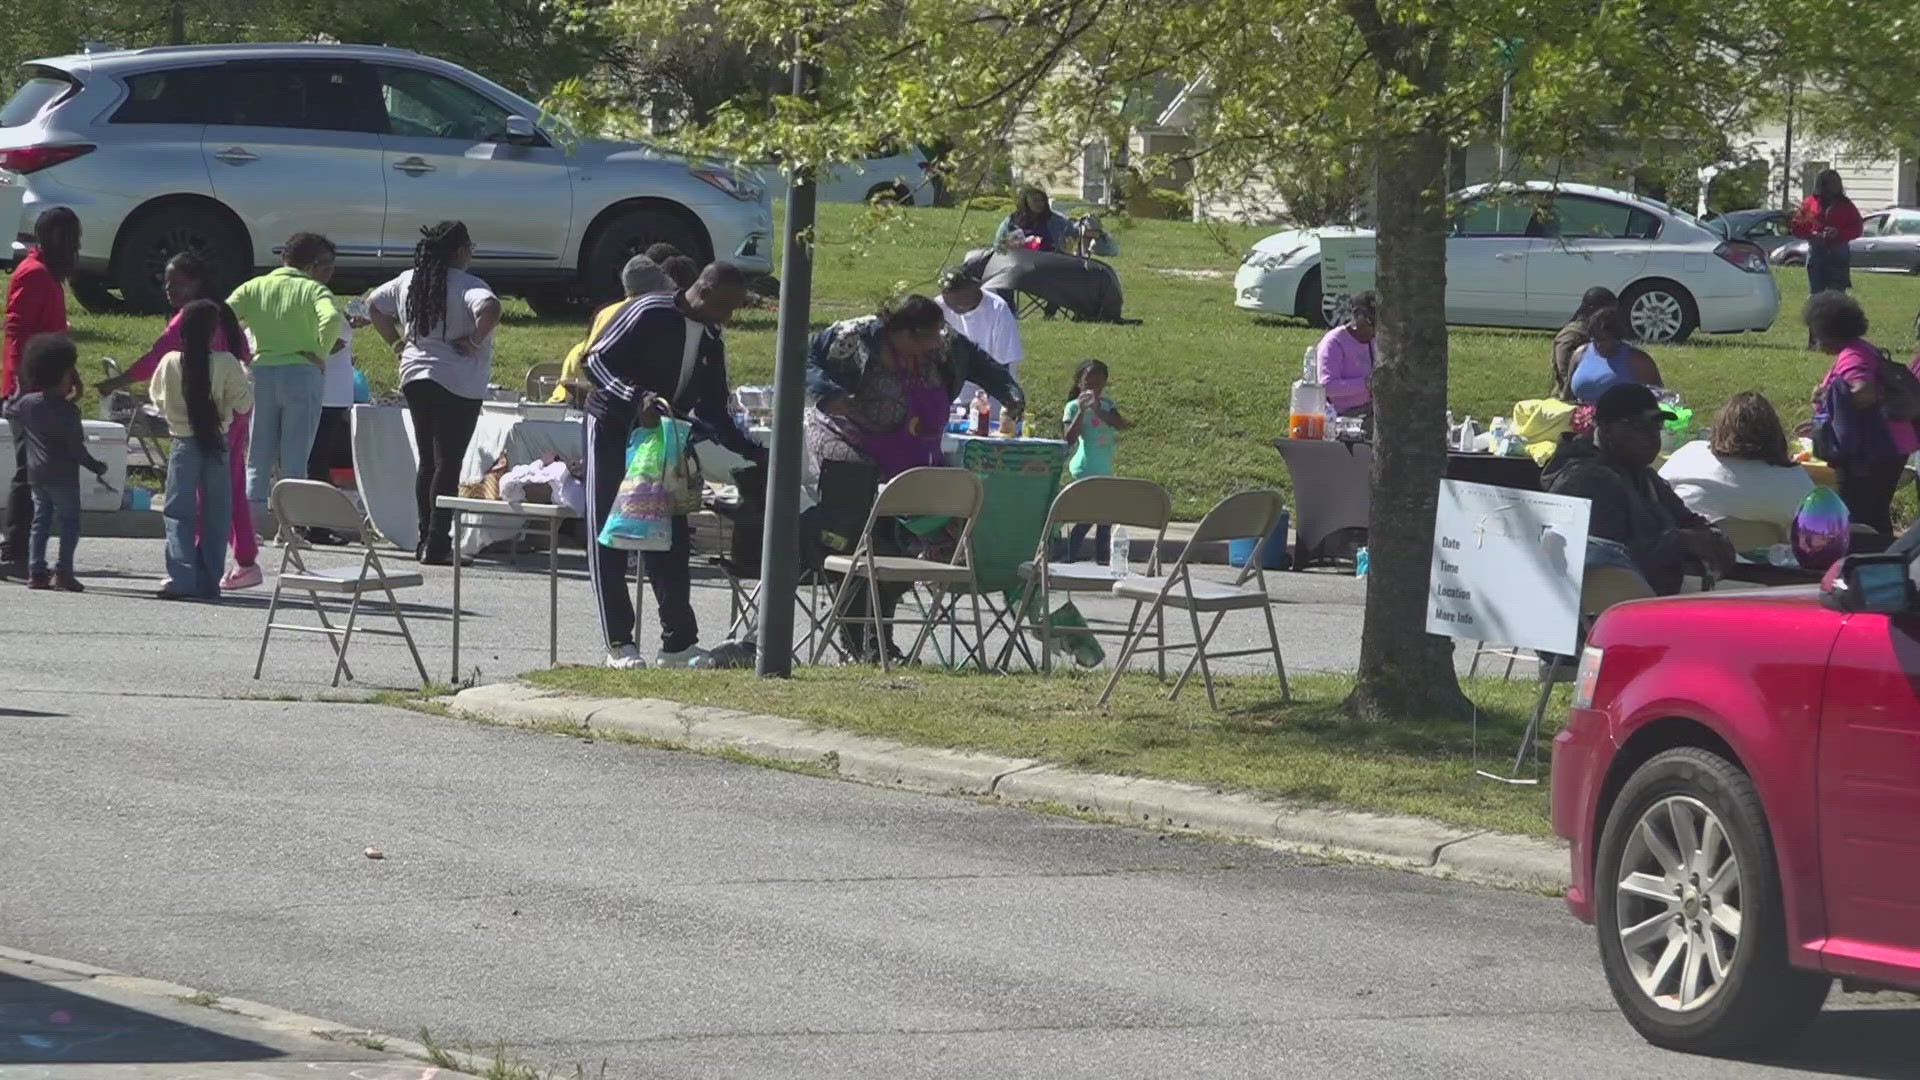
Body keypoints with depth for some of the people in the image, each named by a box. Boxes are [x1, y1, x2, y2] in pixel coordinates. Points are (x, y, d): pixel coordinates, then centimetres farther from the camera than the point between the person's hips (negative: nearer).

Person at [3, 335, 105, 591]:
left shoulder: (26, 403, 3)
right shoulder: (67, 410, -15)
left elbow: (9, 411, 24)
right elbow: (76, 447, -15)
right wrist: (95, 466, -4)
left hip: (36, 474, 6)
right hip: (63, 475, -6)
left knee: (41, 520, 13)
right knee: (69, 522, 0)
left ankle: (36, 571, 10)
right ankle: (64, 571, -7)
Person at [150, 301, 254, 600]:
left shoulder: (170, 363, -7)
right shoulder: (226, 363, -11)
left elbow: (158, 401, 5)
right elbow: (243, 404, -5)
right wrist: (244, 374, 10)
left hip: (183, 444, 0)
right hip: (217, 446, 0)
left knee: (179, 513, 2)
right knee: (214, 516, 10)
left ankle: (180, 578, -12)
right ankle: (208, 581, 10)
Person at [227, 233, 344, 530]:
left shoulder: (255, 287, 11)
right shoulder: (314, 290, 0)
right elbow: (332, 319, -20)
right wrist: (321, 354, -7)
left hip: (261, 373, 3)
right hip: (301, 372, -3)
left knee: (258, 456, 11)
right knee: (294, 459, 1)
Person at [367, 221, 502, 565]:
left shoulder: (408, 281, 9)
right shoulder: (467, 286, -13)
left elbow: (374, 304, 21)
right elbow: (490, 309, -32)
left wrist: (396, 343, 18)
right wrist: (475, 341, -16)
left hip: (414, 377, 7)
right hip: (457, 382, -7)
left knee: (427, 461, 15)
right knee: (448, 463, -5)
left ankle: (425, 538, 16)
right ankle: (436, 544, -8)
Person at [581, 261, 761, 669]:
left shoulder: (711, 342, 7)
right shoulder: (650, 313, -15)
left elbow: (713, 414, 13)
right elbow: (596, 360, -18)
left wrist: (753, 452, 1)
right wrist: (636, 397, -32)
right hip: (612, 430, -7)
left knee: (670, 543, 2)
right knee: (608, 542, -4)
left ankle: (678, 643, 6)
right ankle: (619, 645, -3)